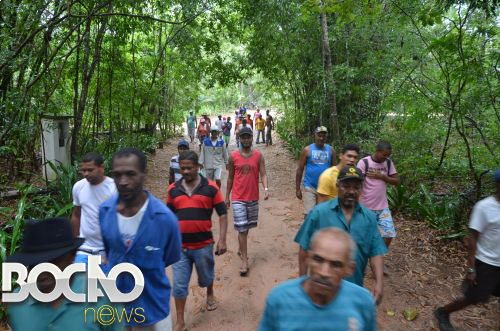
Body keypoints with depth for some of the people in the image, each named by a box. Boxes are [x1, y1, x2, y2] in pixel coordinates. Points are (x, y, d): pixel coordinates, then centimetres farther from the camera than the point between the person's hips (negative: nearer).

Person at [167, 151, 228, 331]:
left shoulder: (211, 187, -8)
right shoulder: (173, 189, 0)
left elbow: (222, 214, -4)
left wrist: (222, 239, -11)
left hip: (203, 245, -1)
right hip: (180, 246, 2)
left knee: (206, 278, 20)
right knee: (179, 285, 7)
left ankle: (210, 295, 53)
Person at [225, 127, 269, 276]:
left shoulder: (258, 155, -1)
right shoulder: (233, 156, -3)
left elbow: (263, 174, -6)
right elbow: (230, 177, 4)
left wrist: (266, 188, -24)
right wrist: (227, 196, 6)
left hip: (253, 197, 2)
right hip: (238, 198, -2)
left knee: (247, 226, 17)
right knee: (241, 228, -5)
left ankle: (240, 249, 40)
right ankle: (244, 260, 2)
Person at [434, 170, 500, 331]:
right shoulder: (484, 207, -18)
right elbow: (472, 238, -15)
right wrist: (471, 268, -16)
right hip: (486, 264, -5)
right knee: (473, 298, 7)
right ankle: (443, 313, 29)